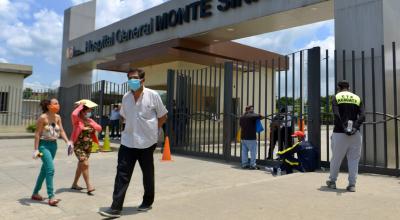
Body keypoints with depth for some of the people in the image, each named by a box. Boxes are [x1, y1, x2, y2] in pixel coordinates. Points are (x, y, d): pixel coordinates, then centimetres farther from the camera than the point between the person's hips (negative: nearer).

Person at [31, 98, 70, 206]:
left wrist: (67, 142, -8)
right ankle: (51, 197, -11)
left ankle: (35, 193, 30)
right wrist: (36, 149, -16)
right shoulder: (42, 117, -13)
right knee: (50, 169, -16)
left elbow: (61, 131, 5)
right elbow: (37, 134, -13)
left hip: (53, 145, 7)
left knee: (45, 170, 15)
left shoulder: (58, 117, 5)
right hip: (44, 145, -7)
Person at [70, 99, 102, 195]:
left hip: (88, 146, 7)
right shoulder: (77, 120, -9)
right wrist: (80, 105, -19)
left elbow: (99, 128, 6)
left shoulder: (90, 120, 9)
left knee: (81, 165, 15)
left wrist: (92, 124, -10)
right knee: (85, 164, -16)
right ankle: (88, 186, -12)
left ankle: (74, 184, 29)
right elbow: (74, 114, -33)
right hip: (78, 146, -7)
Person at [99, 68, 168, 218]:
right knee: (122, 174, -2)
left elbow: (163, 116, 1)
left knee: (147, 174, 11)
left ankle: (147, 202, 31)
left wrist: (150, 129, 0)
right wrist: (133, 127, 9)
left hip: (146, 142, -3)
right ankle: (116, 208, 4)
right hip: (128, 141, 3)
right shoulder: (126, 97, 5)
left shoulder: (153, 95, -8)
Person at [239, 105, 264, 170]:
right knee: (253, 151, -2)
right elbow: (259, 116, -24)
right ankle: (252, 165, -2)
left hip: (243, 136, 8)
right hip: (251, 137, -8)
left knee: (244, 151, 11)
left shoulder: (242, 117, 15)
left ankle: (244, 164, 15)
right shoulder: (252, 115, -11)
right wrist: (261, 117, -3)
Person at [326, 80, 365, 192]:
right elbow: (362, 116, -2)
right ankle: (352, 184, 8)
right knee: (354, 159, 8)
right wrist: (355, 128, -9)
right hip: (355, 134, 2)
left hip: (339, 133, -2)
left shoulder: (336, 97, 3)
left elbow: (336, 115, -13)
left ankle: (332, 181, 23)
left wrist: (343, 128, -12)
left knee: (336, 158, 10)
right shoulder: (357, 98, 12)